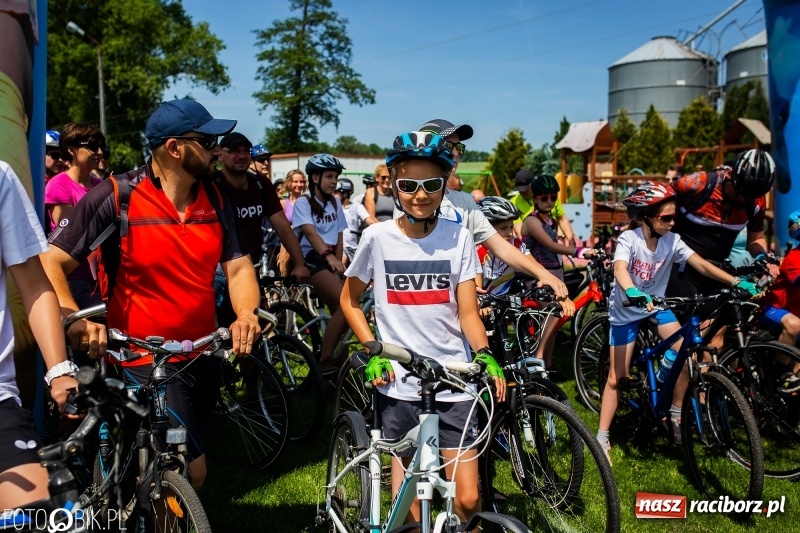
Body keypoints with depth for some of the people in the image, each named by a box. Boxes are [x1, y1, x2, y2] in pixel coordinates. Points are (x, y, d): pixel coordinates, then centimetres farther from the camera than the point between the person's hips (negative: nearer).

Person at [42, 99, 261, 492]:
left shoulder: (215, 198, 2)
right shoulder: (116, 197, -15)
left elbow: (238, 265, -1)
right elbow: (50, 263, -15)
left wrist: (246, 313, -21)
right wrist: (75, 320, -32)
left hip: (204, 355, 6)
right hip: (148, 361, -6)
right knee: (190, 469, -13)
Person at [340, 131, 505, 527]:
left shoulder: (458, 238, -2)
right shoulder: (377, 237, -3)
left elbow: (468, 313, -2)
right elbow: (349, 300, 10)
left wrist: (484, 354, -20)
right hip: (399, 384, 0)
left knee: (467, 499, 0)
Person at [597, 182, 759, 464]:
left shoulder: (672, 240, -12)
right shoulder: (629, 238, -23)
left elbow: (701, 264, -18)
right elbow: (620, 268, -40)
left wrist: (737, 282, -31)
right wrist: (634, 293, -60)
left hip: (656, 305, 4)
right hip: (626, 310, -4)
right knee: (616, 377, -5)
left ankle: (675, 416, 7)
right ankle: (602, 439, 6)